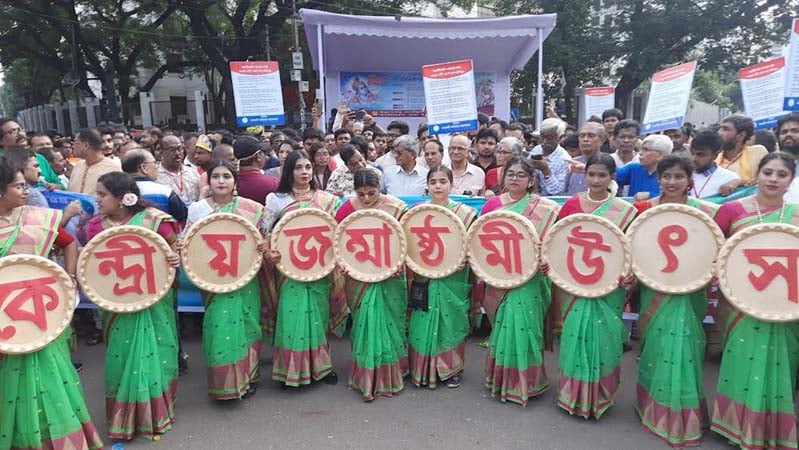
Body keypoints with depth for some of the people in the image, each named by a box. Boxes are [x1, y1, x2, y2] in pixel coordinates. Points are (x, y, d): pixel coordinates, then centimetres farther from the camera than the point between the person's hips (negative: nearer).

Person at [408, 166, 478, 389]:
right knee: (423, 323, 6)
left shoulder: (465, 213, -2)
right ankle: (423, 369, 22)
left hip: (452, 280, -1)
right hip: (424, 278, 1)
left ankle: (451, 369, 24)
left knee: (450, 322, 8)